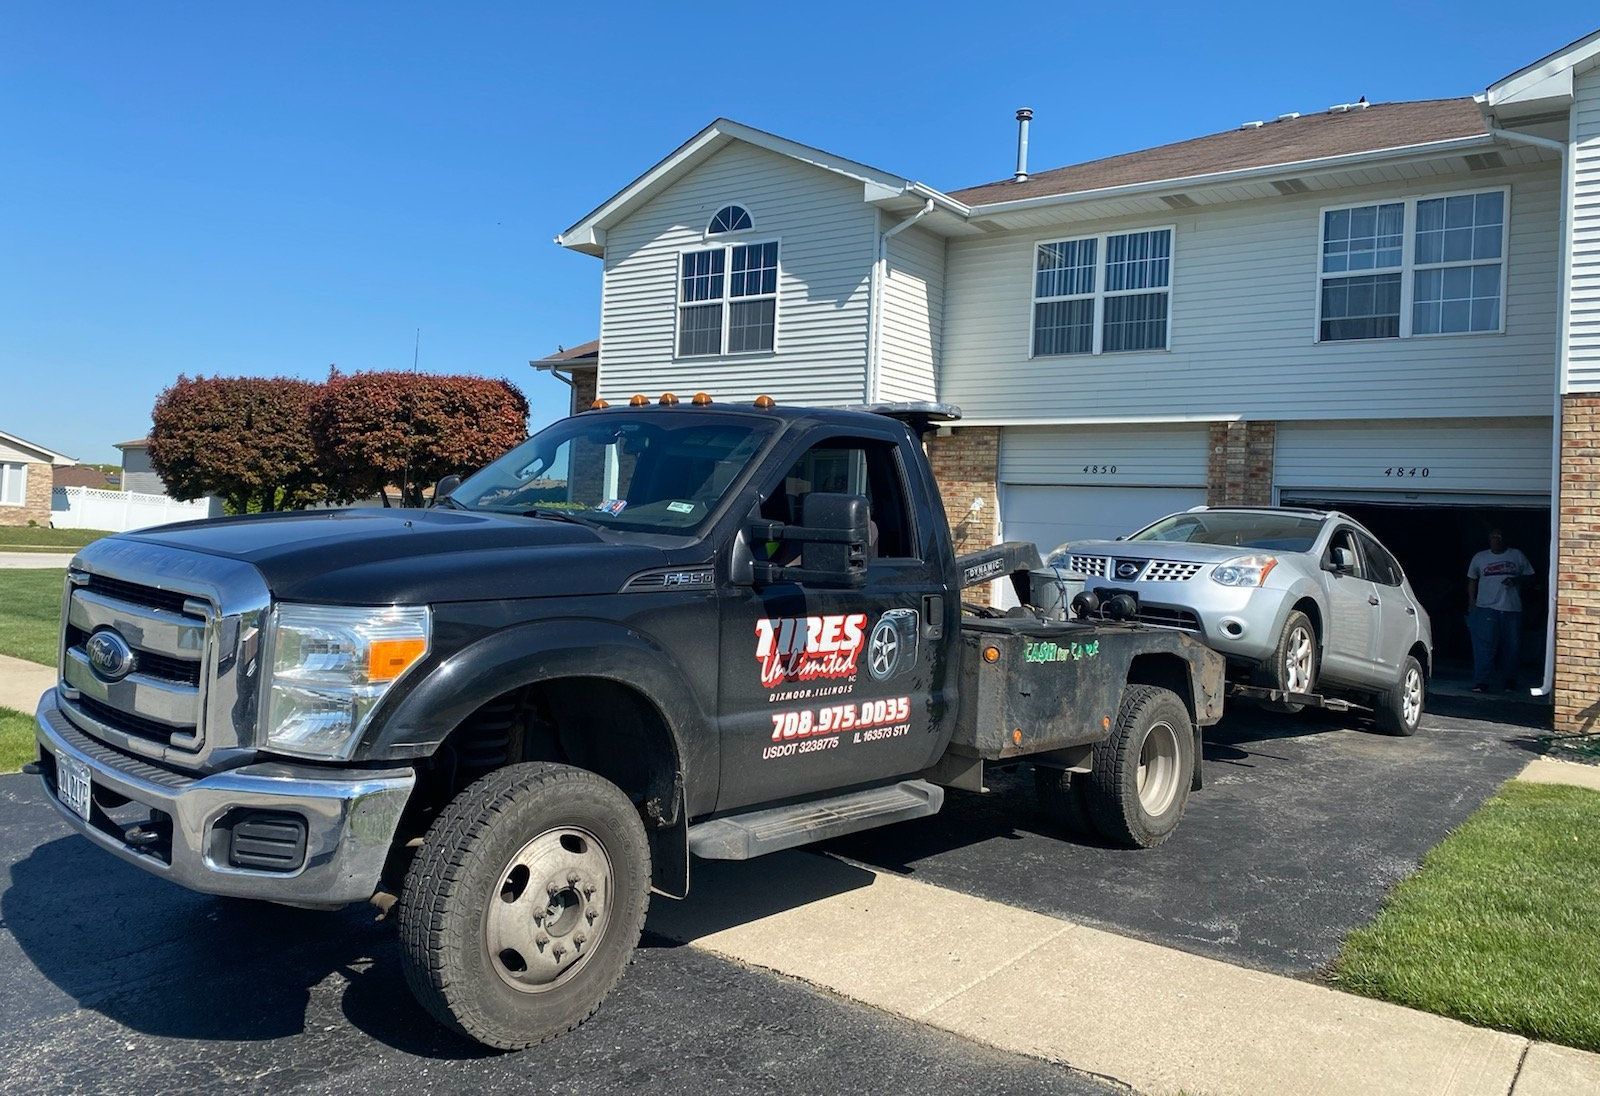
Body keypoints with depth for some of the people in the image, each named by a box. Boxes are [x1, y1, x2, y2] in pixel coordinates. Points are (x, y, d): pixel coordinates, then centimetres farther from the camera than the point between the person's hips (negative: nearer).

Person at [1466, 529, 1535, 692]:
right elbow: (1472, 581, 15)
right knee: (1484, 646, -11)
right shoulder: (1479, 558, 11)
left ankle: (1509, 679, 21)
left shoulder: (1517, 555, 10)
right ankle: (1481, 682, -12)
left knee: (1510, 647, 6)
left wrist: (1515, 580, -9)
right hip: (1486, 607, -1)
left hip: (1512, 609, 1)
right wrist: (1471, 603, 6)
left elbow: (1529, 576, 12)